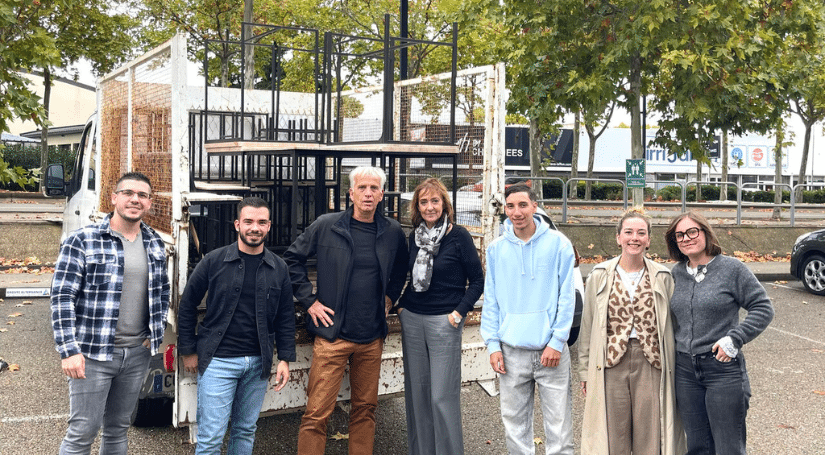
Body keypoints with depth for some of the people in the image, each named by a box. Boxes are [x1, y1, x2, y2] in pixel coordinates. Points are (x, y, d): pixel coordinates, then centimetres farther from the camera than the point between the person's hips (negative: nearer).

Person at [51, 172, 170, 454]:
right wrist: (69, 350, -16)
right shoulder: (82, 241, -9)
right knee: (83, 432, -2)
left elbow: (163, 291, 21)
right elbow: (62, 297, -11)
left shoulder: (155, 245, 8)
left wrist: (156, 333, 10)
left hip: (138, 353, 5)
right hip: (93, 354, -5)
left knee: (118, 428, 16)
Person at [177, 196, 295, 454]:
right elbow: (187, 305, 3)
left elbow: (286, 317, 10)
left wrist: (285, 359, 4)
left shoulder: (278, 268, 4)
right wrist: (188, 352, 2)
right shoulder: (214, 261, -4)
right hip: (217, 361, -3)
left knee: (246, 431, 14)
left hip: (258, 364, 3)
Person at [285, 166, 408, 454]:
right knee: (317, 413, -4)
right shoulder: (326, 226, -4)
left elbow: (401, 268, 25)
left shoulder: (392, 232, 5)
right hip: (333, 335, -3)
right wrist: (309, 300, -1)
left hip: (372, 336, 3)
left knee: (365, 408, 13)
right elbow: (292, 259, 5)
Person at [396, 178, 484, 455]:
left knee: (443, 396, -4)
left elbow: (477, 280, -3)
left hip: (444, 321, -5)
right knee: (416, 391, 11)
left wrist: (460, 312, -10)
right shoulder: (415, 236, 9)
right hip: (412, 320, 5)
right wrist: (402, 305, 9)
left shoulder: (458, 236, -7)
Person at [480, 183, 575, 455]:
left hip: (550, 348, -2)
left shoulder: (558, 244, -2)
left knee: (558, 421, 1)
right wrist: (493, 344, 0)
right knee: (514, 420, 9)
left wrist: (556, 342, -8)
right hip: (511, 350, 3)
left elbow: (566, 297, -2)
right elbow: (491, 301, 8)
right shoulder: (496, 249, 6)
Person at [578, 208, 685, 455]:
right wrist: (585, 370, 6)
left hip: (650, 364, 0)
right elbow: (588, 325, 7)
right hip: (610, 363, 0)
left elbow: (670, 325, 8)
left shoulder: (663, 277, 4)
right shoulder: (599, 275, 4)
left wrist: (672, 369, 6)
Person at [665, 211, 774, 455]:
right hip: (685, 370, 4)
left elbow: (763, 309, -5)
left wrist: (734, 339, -13)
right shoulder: (675, 274, 7)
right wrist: (672, 349, 9)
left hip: (724, 369, -4)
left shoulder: (732, 268, -6)